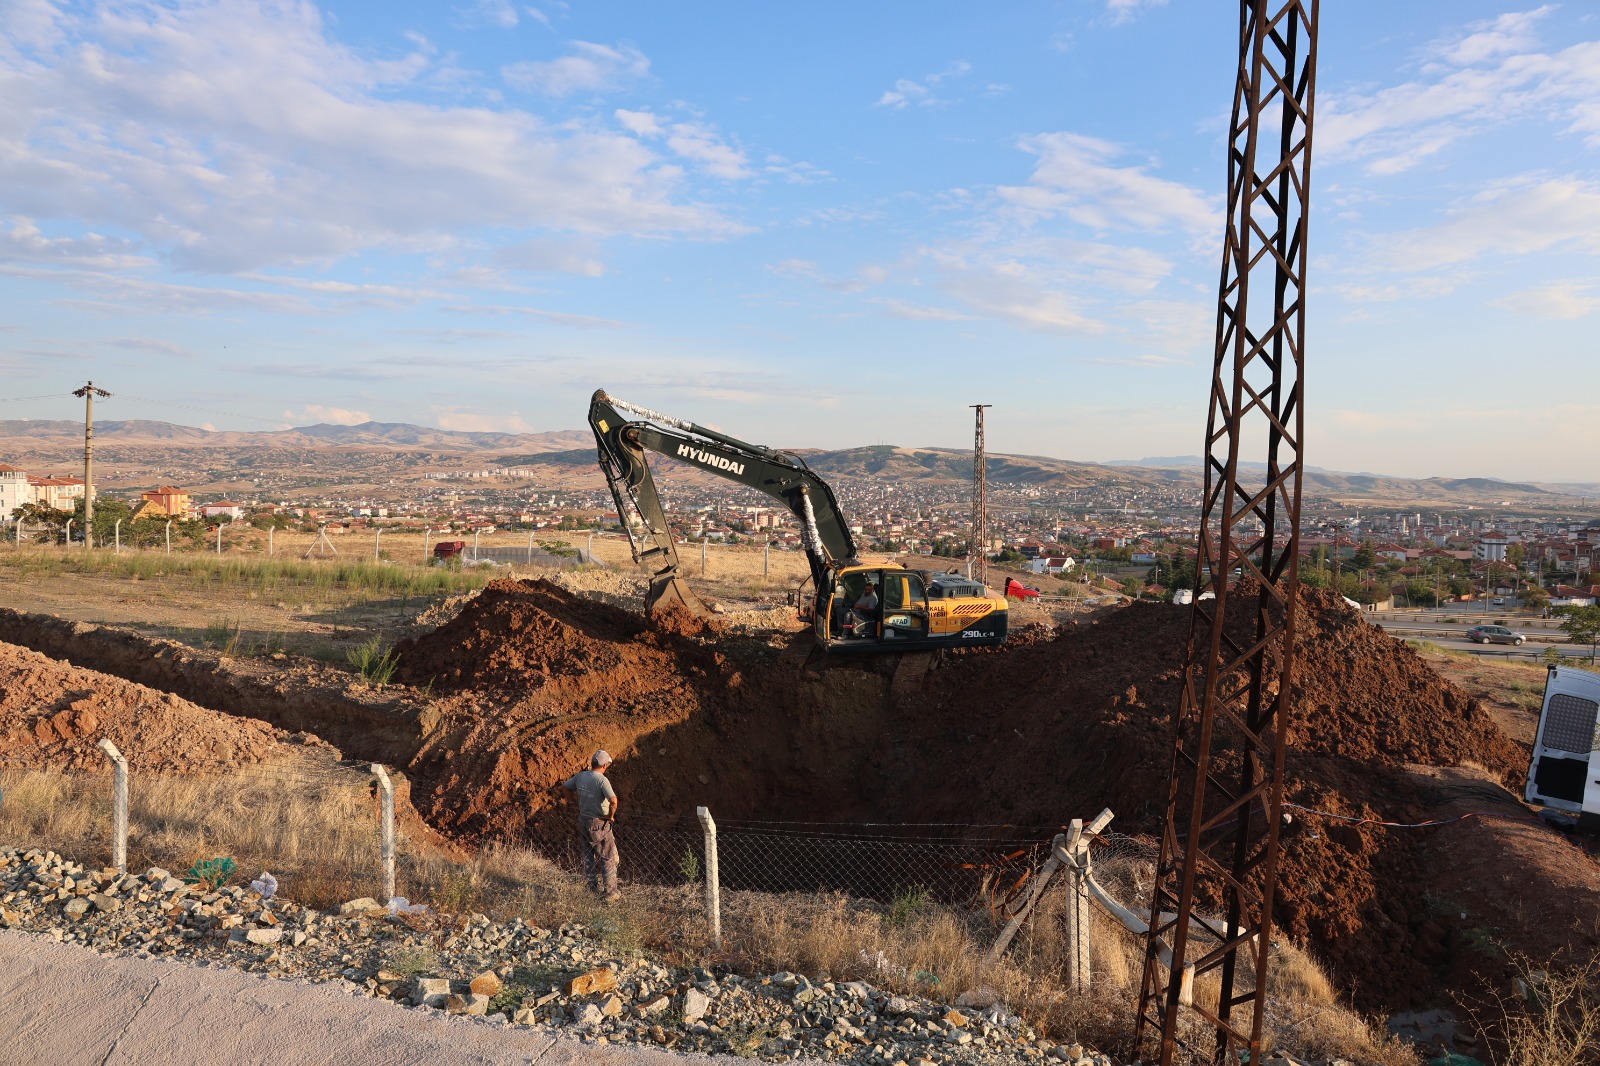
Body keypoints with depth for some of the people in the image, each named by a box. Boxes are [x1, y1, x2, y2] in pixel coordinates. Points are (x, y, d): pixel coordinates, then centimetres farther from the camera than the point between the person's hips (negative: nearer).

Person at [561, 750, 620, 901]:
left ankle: (594, 888, 31)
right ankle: (610, 893, 8)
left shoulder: (580, 776, -1)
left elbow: (564, 786, 15)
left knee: (589, 856, 20)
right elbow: (613, 801, -33)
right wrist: (611, 815, -16)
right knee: (608, 858, 5)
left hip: (583, 820, 7)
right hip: (599, 824, -7)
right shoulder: (601, 780, -22)